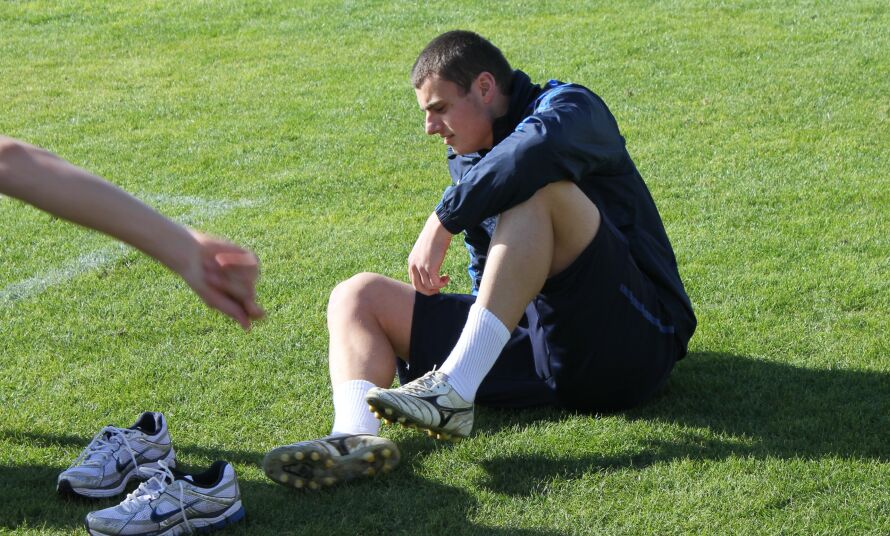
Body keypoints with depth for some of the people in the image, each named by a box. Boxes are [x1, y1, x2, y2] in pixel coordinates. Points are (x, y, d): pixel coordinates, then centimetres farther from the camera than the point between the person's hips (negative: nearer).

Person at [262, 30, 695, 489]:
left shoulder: (569, 108, -3)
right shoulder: (466, 161, 19)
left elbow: (533, 151, -29)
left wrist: (442, 223, -23)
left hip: (628, 339, -7)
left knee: (540, 188, -29)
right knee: (357, 296, 0)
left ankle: (455, 389, -36)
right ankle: (356, 435, -33)